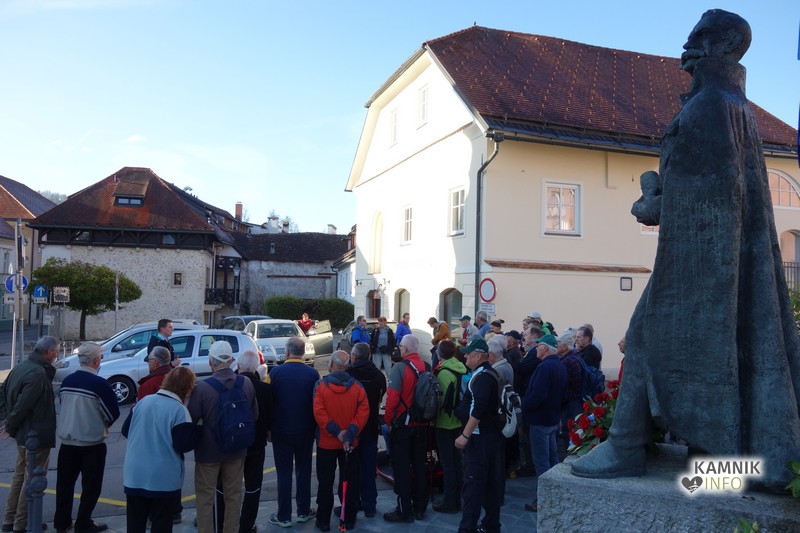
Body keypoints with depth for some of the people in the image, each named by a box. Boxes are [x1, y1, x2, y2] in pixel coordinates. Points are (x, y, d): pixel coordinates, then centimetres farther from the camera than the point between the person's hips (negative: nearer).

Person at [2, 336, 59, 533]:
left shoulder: (21, 367, 5)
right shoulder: (38, 373, -24)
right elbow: (24, 404, -26)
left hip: (23, 434, 10)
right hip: (37, 435, -10)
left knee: (20, 476, 21)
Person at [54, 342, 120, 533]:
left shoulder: (67, 381, -2)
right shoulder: (100, 384, -19)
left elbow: (65, 407, 10)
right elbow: (113, 413, -13)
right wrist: (103, 422, 7)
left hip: (67, 441, 5)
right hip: (92, 443, -5)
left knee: (65, 482, 17)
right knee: (91, 485, 9)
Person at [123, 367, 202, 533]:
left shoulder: (143, 402, 1)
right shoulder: (179, 410, -17)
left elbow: (126, 431, 11)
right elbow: (184, 445, -18)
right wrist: (200, 429, -4)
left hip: (135, 475, 5)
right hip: (164, 479, -5)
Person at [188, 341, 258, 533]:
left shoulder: (202, 387, -22)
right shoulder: (247, 383, -9)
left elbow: (191, 420, -12)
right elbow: (254, 415, 3)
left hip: (209, 450, -4)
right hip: (236, 448, 4)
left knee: (205, 497, 13)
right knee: (233, 495, 18)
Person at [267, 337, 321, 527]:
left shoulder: (275, 372, -12)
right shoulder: (313, 374, -9)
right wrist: (314, 427, 12)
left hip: (282, 431, -1)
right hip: (305, 431, 1)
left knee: (284, 473, 7)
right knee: (303, 471, 15)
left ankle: (284, 516, 13)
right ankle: (304, 511, 24)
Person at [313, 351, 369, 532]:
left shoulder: (321, 385, -10)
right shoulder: (357, 386, -6)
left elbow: (319, 413, -18)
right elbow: (363, 412, -12)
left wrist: (337, 432, -13)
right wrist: (350, 434, -13)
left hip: (326, 443, -1)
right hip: (351, 443, 1)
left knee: (325, 482, 10)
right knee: (350, 481, 13)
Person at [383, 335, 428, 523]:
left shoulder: (400, 368, -16)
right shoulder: (426, 367, -2)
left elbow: (392, 397, -20)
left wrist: (387, 420, -8)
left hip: (403, 424, -5)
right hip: (422, 425, 5)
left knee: (402, 468, 5)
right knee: (419, 466, 15)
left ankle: (404, 511, 10)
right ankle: (420, 507, 24)